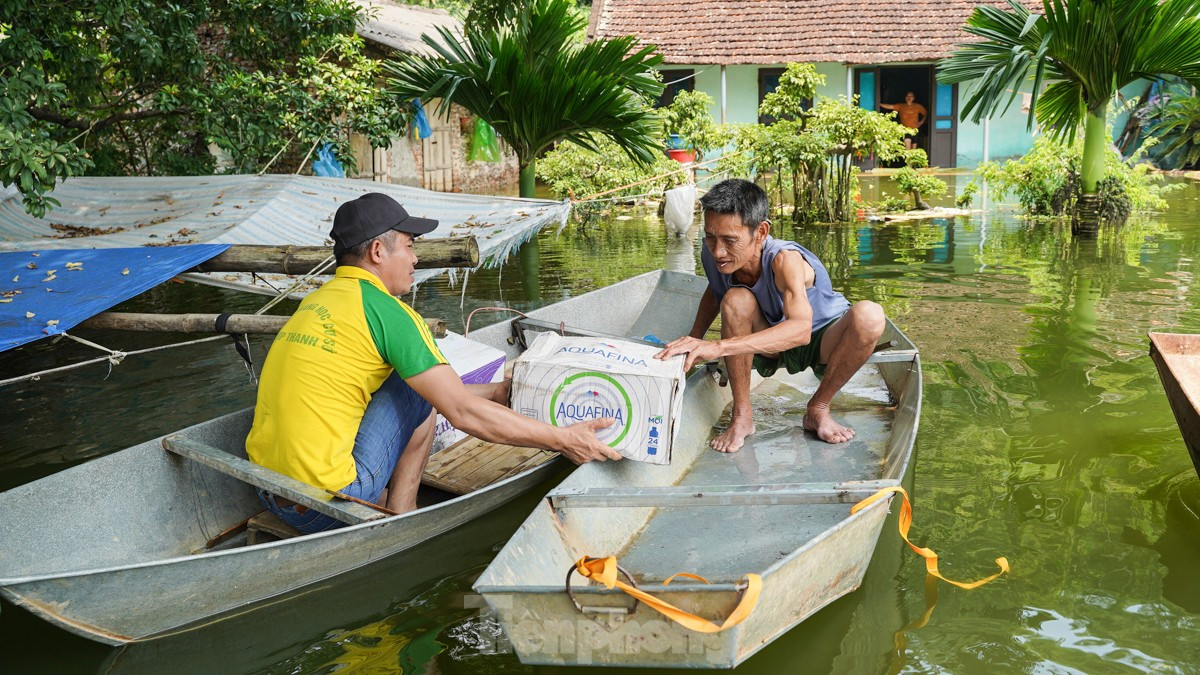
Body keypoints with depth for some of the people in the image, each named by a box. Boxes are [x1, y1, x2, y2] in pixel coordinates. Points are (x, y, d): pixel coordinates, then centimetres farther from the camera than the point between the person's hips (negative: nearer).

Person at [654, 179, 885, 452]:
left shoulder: (784, 259, -36)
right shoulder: (712, 255, -20)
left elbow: (801, 329, -52)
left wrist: (718, 346, -62)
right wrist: (694, 340, -10)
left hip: (821, 339, -3)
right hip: (770, 345, 3)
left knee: (869, 315, -35)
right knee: (736, 300, -29)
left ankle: (818, 409, -13)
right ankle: (742, 416, -16)